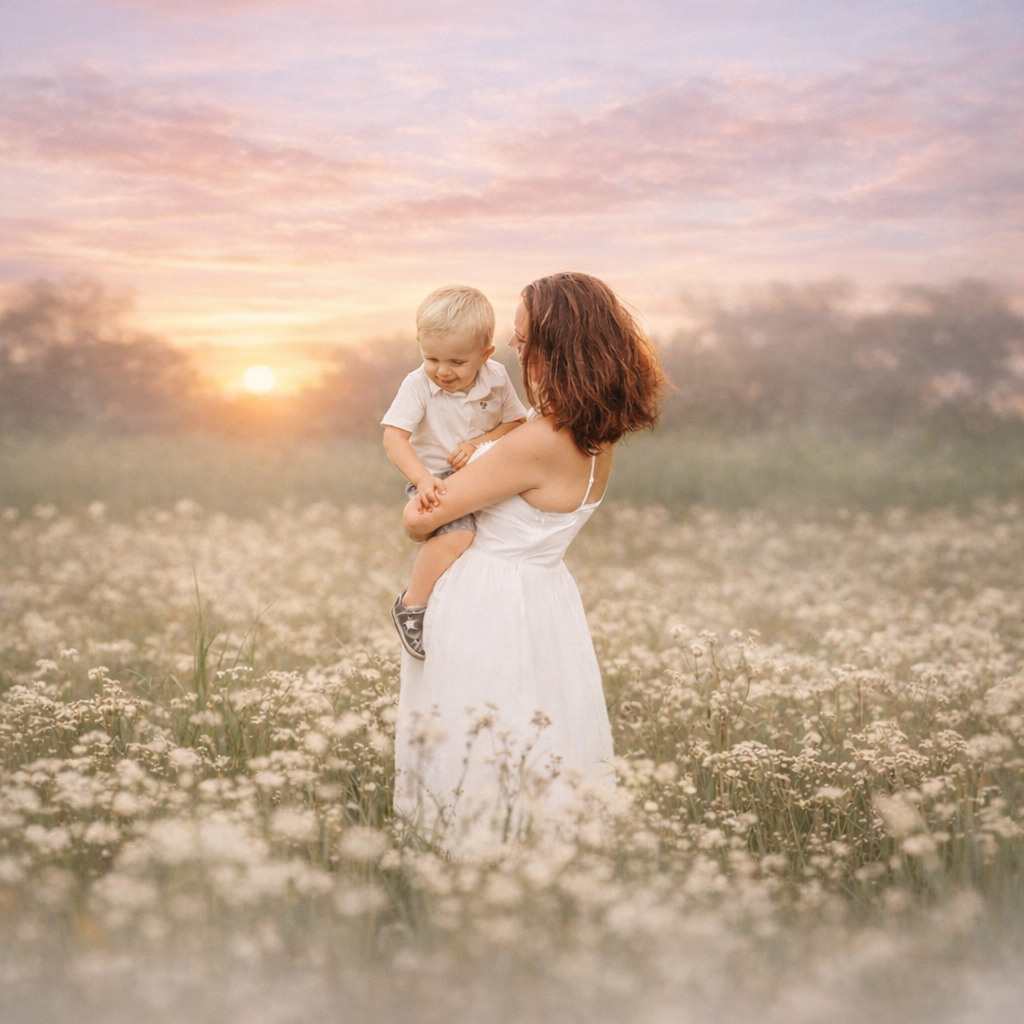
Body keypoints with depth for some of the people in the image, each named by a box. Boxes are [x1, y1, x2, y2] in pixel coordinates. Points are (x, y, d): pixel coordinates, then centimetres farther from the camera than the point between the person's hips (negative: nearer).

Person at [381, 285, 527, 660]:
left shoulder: (496, 378, -3)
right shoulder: (417, 385, -14)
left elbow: (517, 423, 3)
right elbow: (394, 436, -20)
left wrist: (481, 442, -17)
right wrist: (422, 479, -36)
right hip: (437, 483, -6)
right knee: (456, 536, -31)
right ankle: (411, 606, -12)